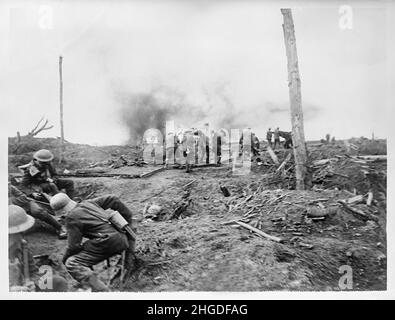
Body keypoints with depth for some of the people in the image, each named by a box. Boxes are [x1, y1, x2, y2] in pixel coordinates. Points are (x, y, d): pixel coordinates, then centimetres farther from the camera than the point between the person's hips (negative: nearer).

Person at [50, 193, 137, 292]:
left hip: (107, 243, -8)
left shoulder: (72, 218, -4)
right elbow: (113, 199, 17)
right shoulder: (88, 203, 15)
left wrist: (65, 259, 16)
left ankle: (101, 290, -15)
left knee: (72, 264, -4)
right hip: (123, 239, 8)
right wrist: (127, 218, 25)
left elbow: (74, 246, -4)